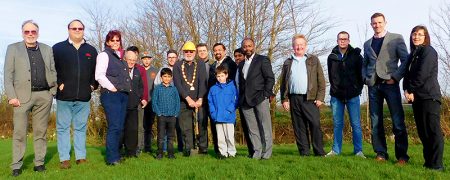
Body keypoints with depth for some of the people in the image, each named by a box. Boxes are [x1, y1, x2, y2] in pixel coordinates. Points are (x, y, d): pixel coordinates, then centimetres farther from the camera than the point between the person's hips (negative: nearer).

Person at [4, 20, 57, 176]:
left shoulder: (47, 49, 15)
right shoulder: (13, 49, 9)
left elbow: (53, 72, 13)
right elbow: (8, 74, 2)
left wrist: (53, 92, 2)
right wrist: (11, 96, -7)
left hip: (44, 96, 2)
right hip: (22, 96, -2)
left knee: (41, 132, 6)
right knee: (19, 132, 0)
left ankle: (39, 163, 14)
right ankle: (16, 166, 8)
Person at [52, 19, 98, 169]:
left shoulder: (91, 50, 13)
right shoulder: (58, 48, 5)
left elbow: (97, 70, 17)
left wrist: (93, 85, 6)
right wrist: (58, 83, -7)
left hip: (83, 97, 2)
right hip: (64, 96, -2)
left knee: (81, 127, 7)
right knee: (63, 127, 2)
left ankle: (81, 157, 13)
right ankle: (64, 159, 8)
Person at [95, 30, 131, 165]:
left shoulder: (119, 57, 22)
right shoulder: (104, 55, -1)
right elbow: (99, 75, -12)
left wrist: (127, 88, 15)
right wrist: (112, 88, -12)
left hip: (123, 95, 8)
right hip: (110, 95, -8)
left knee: (119, 127, 9)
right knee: (114, 127, -11)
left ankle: (116, 156, 17)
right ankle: (112, 159, -6)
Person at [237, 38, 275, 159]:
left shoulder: (262, 60, 3)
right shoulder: (241, 65, 20)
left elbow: (270, 78, -3)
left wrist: (266, 94, -10)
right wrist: (241, 99, 10)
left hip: (260, 99, -5)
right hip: (246, 101, 5)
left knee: (265, 127, -2)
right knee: (252, 129, 5)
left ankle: (266, 153, 3)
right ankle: (257, 152, 11)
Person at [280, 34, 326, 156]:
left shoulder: (313, 60, 11)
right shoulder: (288, 62, 16)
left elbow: (321, 80, 6)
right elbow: (283, 83, 13)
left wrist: (320, 97, -4)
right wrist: (284, 99, 3)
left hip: (310, 98, -2)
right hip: (294, 99, 2)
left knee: (315, 124, -8)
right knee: (299, 127, 4)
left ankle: (320, 153, 1)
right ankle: (304, 152, 11)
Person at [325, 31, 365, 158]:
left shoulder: (356, 55, 1)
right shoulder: (332, 57, 5)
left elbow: (361, 74, 5)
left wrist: (358, 89, 1)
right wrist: (334, 89, 8)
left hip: (353, 96, -1)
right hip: (336, 96, 2)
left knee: (356, 124, 1)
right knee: (337, 125, 7)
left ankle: (358, 150, 8)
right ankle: (336, 150, 14)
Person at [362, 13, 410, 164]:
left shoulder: (396, 38, 5)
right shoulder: (367, 44, 17)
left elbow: (405, 60, 0)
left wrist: (395, 77, -10)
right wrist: (365, 78, 6)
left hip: (390, 83, -4)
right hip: (373, 85, 4)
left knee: (398, 122, -4)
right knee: (376, 122, 4)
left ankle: (402, 155, 5)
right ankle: (381, 153, 12)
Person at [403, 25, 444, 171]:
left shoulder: (428, 51, -2)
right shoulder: (413, 54, 21)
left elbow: (423, 73, -13)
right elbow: (408, 73, 14)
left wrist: (411, 90, -8)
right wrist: (406, 89, -3)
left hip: (429, 96, -8)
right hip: (416, 97, 8)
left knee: (433, 130, -9)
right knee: (422, 131, 9)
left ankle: (436, 164, -8)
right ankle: (428, 161, 17)